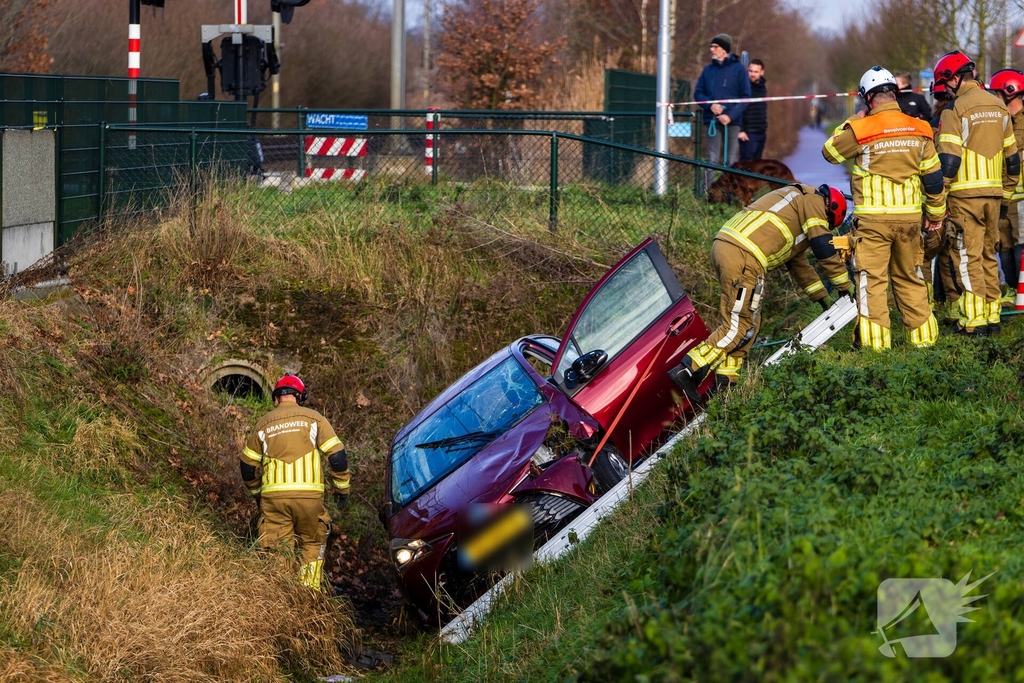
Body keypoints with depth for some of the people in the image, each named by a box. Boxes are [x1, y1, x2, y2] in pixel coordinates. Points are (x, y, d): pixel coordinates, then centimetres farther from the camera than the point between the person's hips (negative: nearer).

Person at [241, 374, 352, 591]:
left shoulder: (264, 423, 11)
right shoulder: (313, 419, 5)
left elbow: (247, 465, 16)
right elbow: (337, 456, 0)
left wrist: (256, 492, 31)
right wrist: (342, 487, 12)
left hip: (273, 496, 1)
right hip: (308, 494, -1)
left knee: (277, 549, 5)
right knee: (312, 544, 14)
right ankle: (310, 590, 6)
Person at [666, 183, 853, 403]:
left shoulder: (798, 201, 36)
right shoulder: (814, 201, 7)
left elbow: (798, 261, 42)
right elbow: (825, 250, 3)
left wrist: (820, 295, 44)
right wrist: (845, 285, 15)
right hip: (743, 255, -10)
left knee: (748, 323, 15)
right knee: (740, 327, -8)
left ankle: (725, 381, 10)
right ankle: (688, 370, -16)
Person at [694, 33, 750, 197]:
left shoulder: (738, 69, 3)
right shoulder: (708, 70, 13)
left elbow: (745, 97, -1)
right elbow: (698, 93, 12)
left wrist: (731, 115, -14)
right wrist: (710, 105, -9)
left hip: (732, 121, -2)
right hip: (712, 120, 2)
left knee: (731, 161, 0)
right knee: (711, 159, -3)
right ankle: (707, 193, -6)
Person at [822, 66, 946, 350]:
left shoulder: (861, 130, -10)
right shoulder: (919, 130, 3)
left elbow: (829, 152, 7)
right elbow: (934, 177, 8)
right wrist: (936, 214, 20)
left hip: (873, 219, -4)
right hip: (910, 217, 4)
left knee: (872, 280, 0)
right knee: (910, 279, 16)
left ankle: (874, 341, -4)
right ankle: (923, 335, 18)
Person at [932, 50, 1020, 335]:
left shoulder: (956, 109, -11)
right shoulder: (998, 106, 11)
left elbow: (948, 159, -16)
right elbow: (1012, 156, 16)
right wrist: (1006, 192, 24)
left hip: (965, 194, -6)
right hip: (993, 194, 6)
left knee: (968, 258, -3)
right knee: (988, 255, 14)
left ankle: (974, 321, -5)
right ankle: (992, 316, 16)